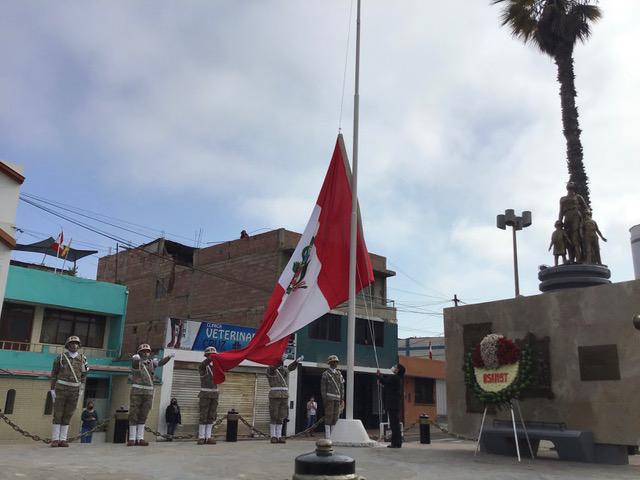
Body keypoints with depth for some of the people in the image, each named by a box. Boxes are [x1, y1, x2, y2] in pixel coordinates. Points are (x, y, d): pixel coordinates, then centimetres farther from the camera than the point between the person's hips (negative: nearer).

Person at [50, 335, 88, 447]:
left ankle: (62, 440, 7)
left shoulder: (82, 358, 2)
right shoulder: (60, 357, -4)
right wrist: (52, 390, -3)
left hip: (74, 391, 2)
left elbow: (83, 374, 13)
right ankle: (55, 440, 4)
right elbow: (54, 374, 2)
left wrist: (81, 389, 8)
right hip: (61, 389, -2)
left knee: (67, 415, 2)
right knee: (58, 414, -3)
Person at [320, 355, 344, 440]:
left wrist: (342, 399, 9)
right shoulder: (326, 374, 2)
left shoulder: (339, 374, 17)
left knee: (336, 417, 5)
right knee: (328, 416, -7)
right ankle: (327, 436, -5)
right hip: (329, 397, -5)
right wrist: (324, 398, -10)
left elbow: (342, 387, 16)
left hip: (337, 398, 5)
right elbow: (323, 388, -2)